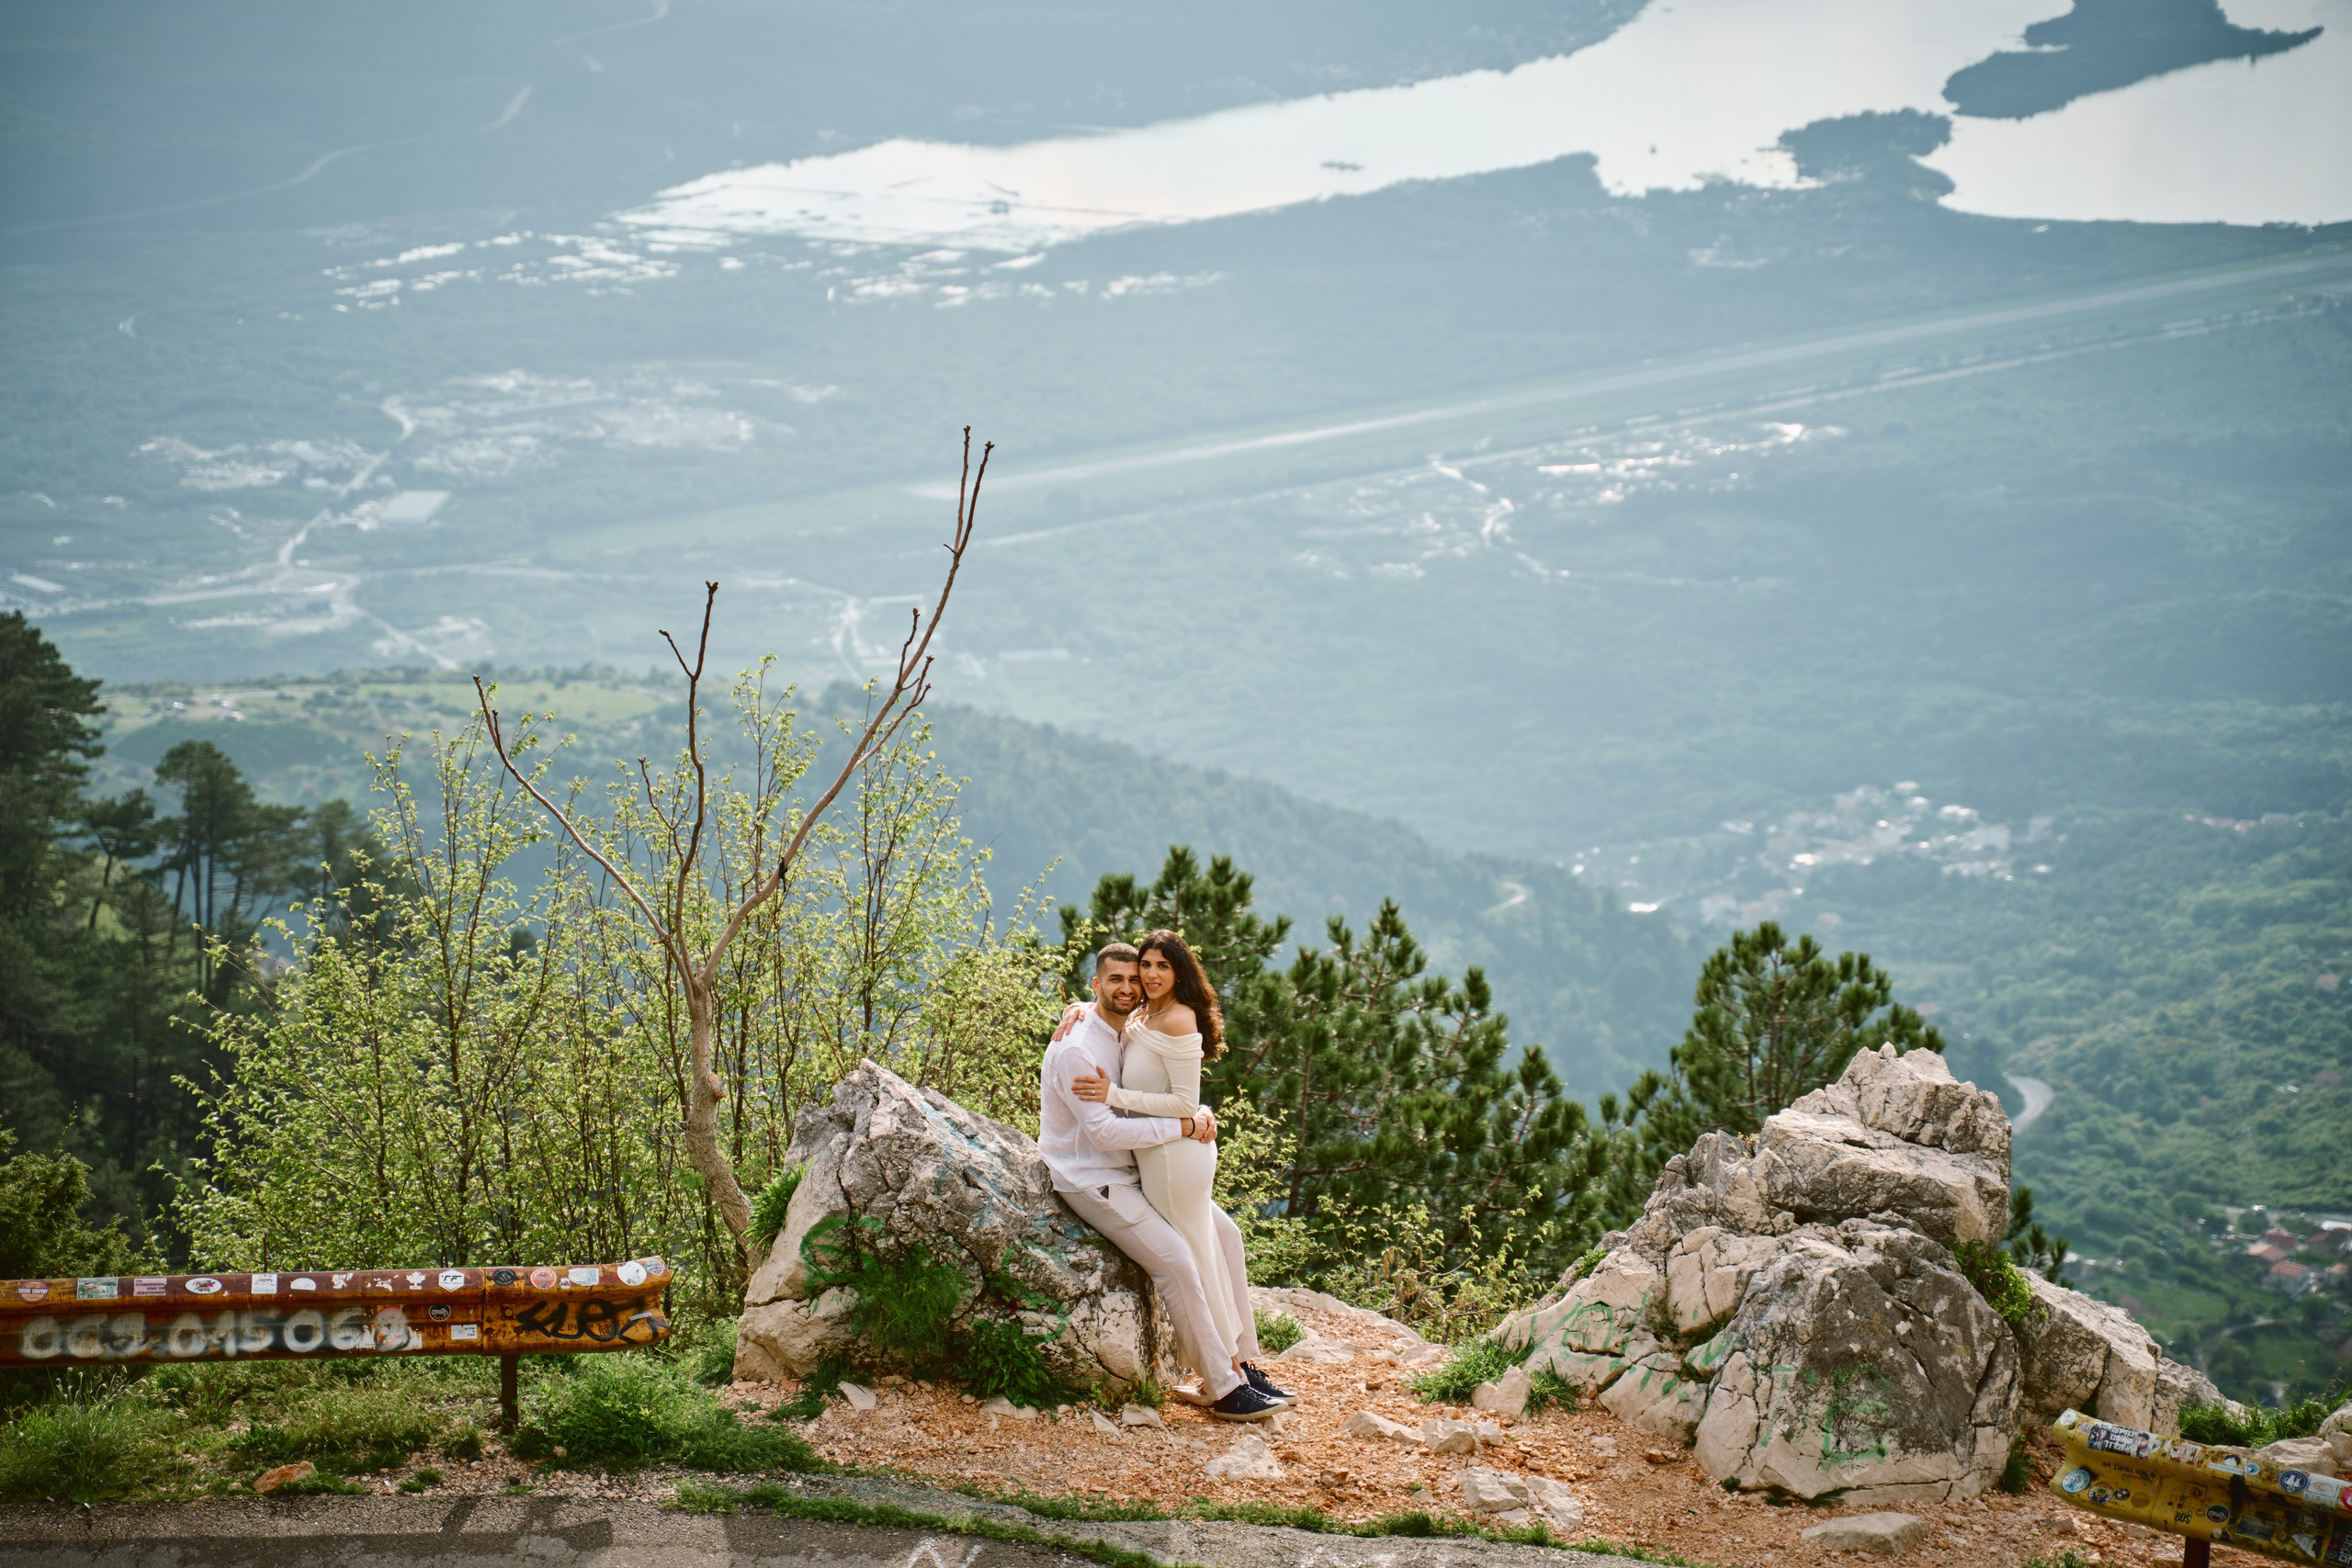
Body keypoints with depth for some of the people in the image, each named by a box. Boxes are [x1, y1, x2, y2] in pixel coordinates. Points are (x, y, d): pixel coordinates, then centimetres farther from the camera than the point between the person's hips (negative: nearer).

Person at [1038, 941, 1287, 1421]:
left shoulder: (1133, 1035, 11)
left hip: (1133, 1173, 9)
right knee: (1177, 1260, -22)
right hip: (1090, 1181, -9)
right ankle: (1224, 1390, -15)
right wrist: (1183, 1126, -21)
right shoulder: (1076, 1049, -18)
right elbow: (1105, 1131, -24)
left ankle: (1240, 1361, 9)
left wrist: (1200, 1113, -7)